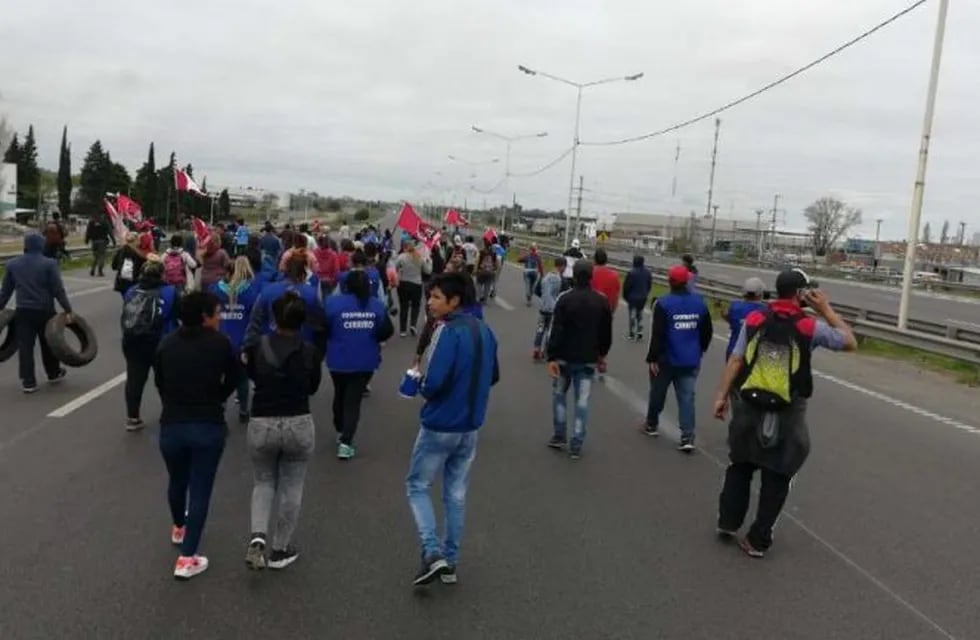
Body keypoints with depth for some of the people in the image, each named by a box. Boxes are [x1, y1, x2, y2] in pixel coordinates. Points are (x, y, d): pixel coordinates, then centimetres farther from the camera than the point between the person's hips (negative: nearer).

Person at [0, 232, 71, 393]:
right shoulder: (49, 263, -8)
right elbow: (58, 289, -12)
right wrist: (68, 310, -9)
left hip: (23, 311, 2)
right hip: (45, 310, -2)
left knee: (25, 346, 4)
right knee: (48, 343, 15)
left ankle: (28, 382, 3)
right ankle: (54, 373, 30)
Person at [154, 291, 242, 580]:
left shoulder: (166, 344, 0)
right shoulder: (220, 343, -9)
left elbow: (159, 383, 8)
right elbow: (234, 378, 2)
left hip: (171, 425, 4)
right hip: (208, 426, -4)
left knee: (177, 482, 26)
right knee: (200, 489, 4)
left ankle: (179, 528, 51)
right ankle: (187, 558, 3)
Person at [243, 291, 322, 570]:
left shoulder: (257, 345, -3)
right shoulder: (310, 352, -6)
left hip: (261, 425, 1)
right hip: (299, 426, -1)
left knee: (263, 482, 21)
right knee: (291, 488, 14)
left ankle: (257, 537, 1)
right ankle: (280, 551, 22)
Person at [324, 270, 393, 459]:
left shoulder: (334, 302, -10)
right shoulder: (377, 305, -4)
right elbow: (387, 330, -3)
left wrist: (336, 340, 10)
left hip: (339, 360, 0)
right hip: (365, 361, 0)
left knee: (340, 395, 22)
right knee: (354, 399, 4)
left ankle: (340, 432, 39)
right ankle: (345, 442, -8)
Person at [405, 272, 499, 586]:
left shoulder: (448, 331, -20)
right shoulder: (484, 331, 4)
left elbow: (432, 383, -25)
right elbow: (493, 376, 14)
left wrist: (420, 385, -4)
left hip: (439, 427, -7)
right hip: (470, 427, 7)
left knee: (417, 486, 11)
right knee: (456, 494, 15)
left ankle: (433, 553, 0)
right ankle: (450, 561, 23)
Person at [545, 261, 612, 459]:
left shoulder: (565, 299, -11)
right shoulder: (602, 302, 2)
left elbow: (556, 331, -15)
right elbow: (606, 332, 9)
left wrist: (552, 357, -13)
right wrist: (602, 353, 23)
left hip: (565, 357, -2)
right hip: (588, 360, 2)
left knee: (559, 394, 18)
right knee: (582, 401, 4)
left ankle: (559, 436, 19)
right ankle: (576, 445, 4)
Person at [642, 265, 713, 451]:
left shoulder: (663, 303, -15)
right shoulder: (699, 302, 2)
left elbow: (657, 334, -17)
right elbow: (707, 331, 10)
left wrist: (652, 358, -12)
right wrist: (699, 350, 22)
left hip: (666, 359, -3)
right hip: (691, 361, 4)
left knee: (658, 393, 16)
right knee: (687, 398, 3)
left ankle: (652, 425, 34)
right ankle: (687, 438, -5)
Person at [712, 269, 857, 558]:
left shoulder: (754, 319, -2)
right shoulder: (810, 327, -9)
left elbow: (735, 361, -5)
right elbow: (850, 343, 5)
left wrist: (721, 396, 0)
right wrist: (826, 310, 7)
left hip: (748, 407, 3)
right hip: (787, 415, -2)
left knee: (740, 466, 21)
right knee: (776, 479, 10)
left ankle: (728, 522, 28)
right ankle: (757, 540, 16)